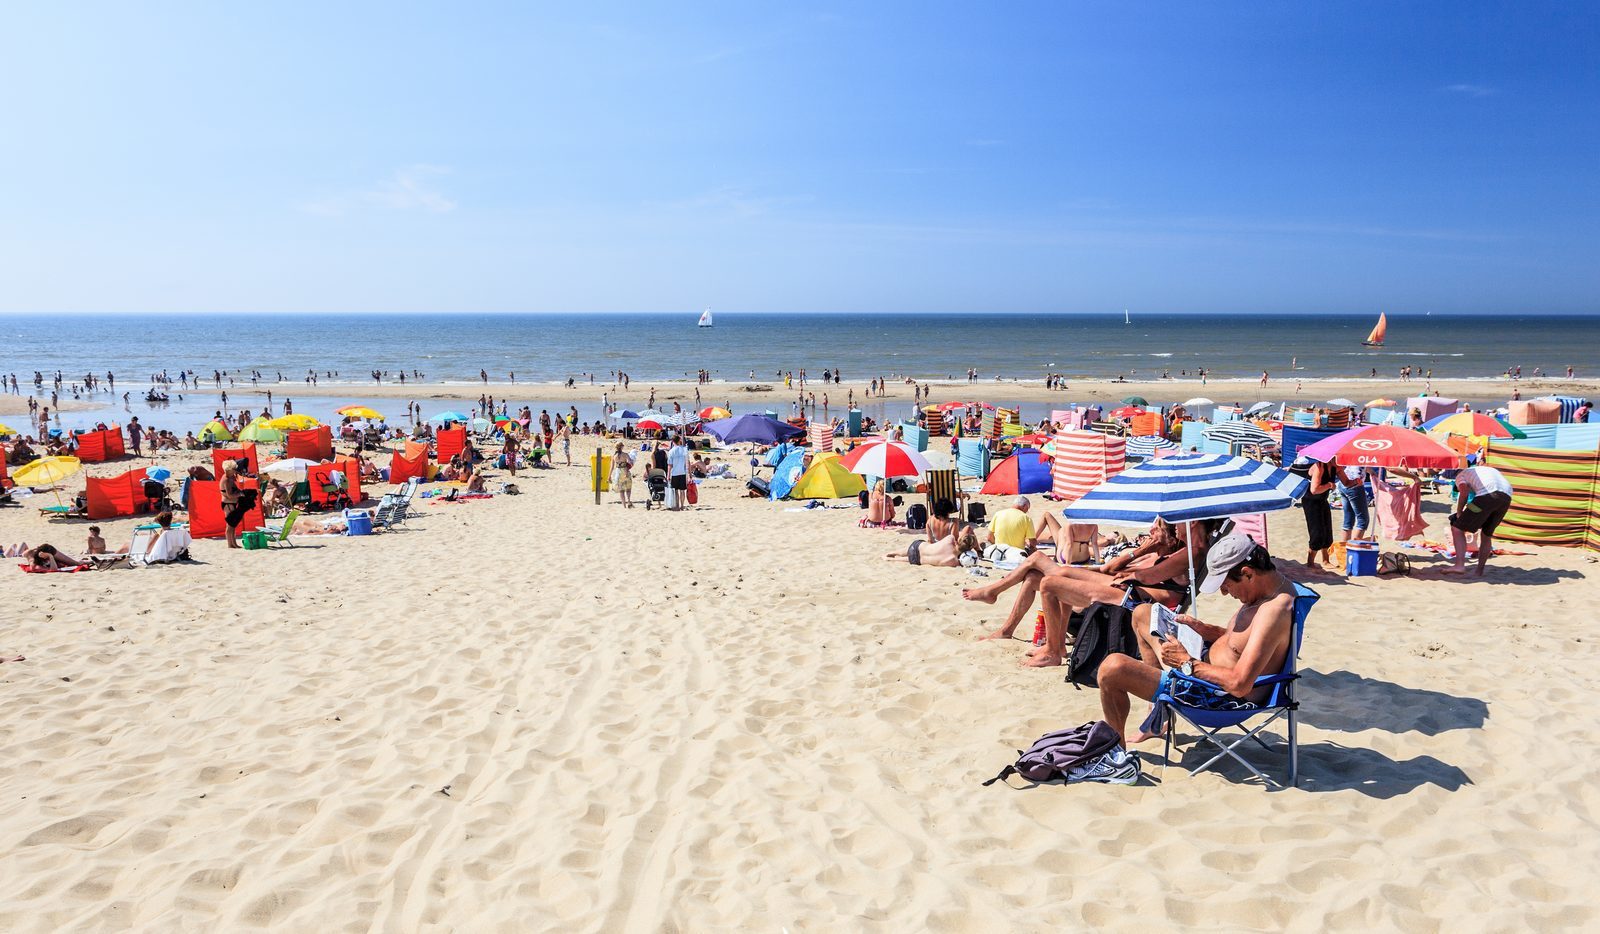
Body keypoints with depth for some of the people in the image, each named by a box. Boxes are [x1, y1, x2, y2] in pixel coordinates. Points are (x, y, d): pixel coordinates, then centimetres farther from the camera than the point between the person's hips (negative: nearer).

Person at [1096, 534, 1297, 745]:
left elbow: (1240, 684, -33)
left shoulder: (1275, 610, -30)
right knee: (1143, 615, 24)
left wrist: (1186, 663, -20)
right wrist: (1203, 629, 1)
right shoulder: (1274, 583, 1)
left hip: (1222, 697, -11)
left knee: (1112, 668, -23)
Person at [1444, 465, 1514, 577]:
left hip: (1487, 495, -6)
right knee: (1486, 534, 21)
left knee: (1457, 529, 3)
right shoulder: (1486, 470, 42)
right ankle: (1479, 571, 24)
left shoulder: (1460, 476, 23)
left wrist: (1459, 512, 11)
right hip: (1506, 497, 6)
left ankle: (1459, 565, -10)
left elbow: (1464, 492, 0)